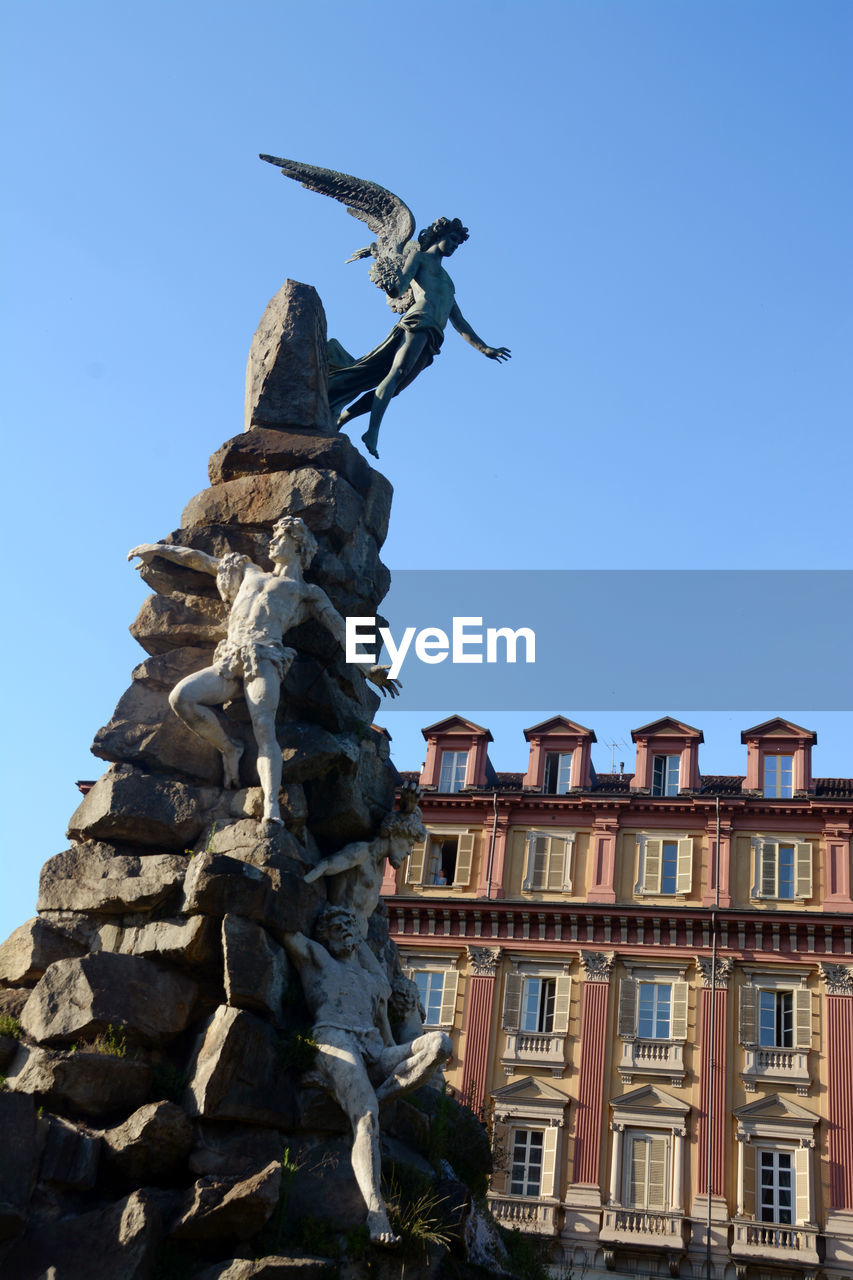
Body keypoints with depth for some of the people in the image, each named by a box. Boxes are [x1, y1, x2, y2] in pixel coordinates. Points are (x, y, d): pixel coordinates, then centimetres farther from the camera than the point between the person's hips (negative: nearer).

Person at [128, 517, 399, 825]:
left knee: (264, 731, -28)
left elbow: (341, 630, 17)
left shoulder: (307, 592, 23)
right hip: (228, 663, 4)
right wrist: (159, 549, 41)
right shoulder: (250, 571, 36)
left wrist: (369, 668, 7)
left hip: (263, 660, -4)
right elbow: (201, 560, 43)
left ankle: (271, 807, -44)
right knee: (180, 697, -23)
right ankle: (229, 749, -3)